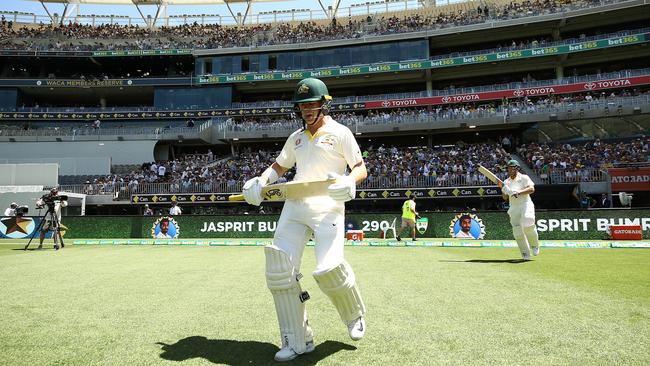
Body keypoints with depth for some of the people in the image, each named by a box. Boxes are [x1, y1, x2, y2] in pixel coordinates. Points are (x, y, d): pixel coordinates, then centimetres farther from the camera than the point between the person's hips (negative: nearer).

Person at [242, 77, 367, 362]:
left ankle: (354, 314, 14)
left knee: (328, 269, -21)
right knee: (280, 270, -8)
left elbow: (361, 168, -1)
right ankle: (297, 341, 4)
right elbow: (278, 167, 28)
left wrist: (349, 181, -24)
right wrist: (261, 181, 7)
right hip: (294, 205, 5)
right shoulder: (295, 138, 20)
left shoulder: (340, 133, 4)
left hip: (328, 207, -5)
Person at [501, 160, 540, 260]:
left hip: (525, 204, -4)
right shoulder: (506, 182, 14)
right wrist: (503, 190, -7)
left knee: (527, 223, -27)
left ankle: (534, 244, 0)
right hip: (513, 207, 4)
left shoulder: (524, 178, 2)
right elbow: (505, 197, 13)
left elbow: (532, 189, -13)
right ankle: (525, 254, 12)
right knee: (517, 231, -1)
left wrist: (519, 192, -24)